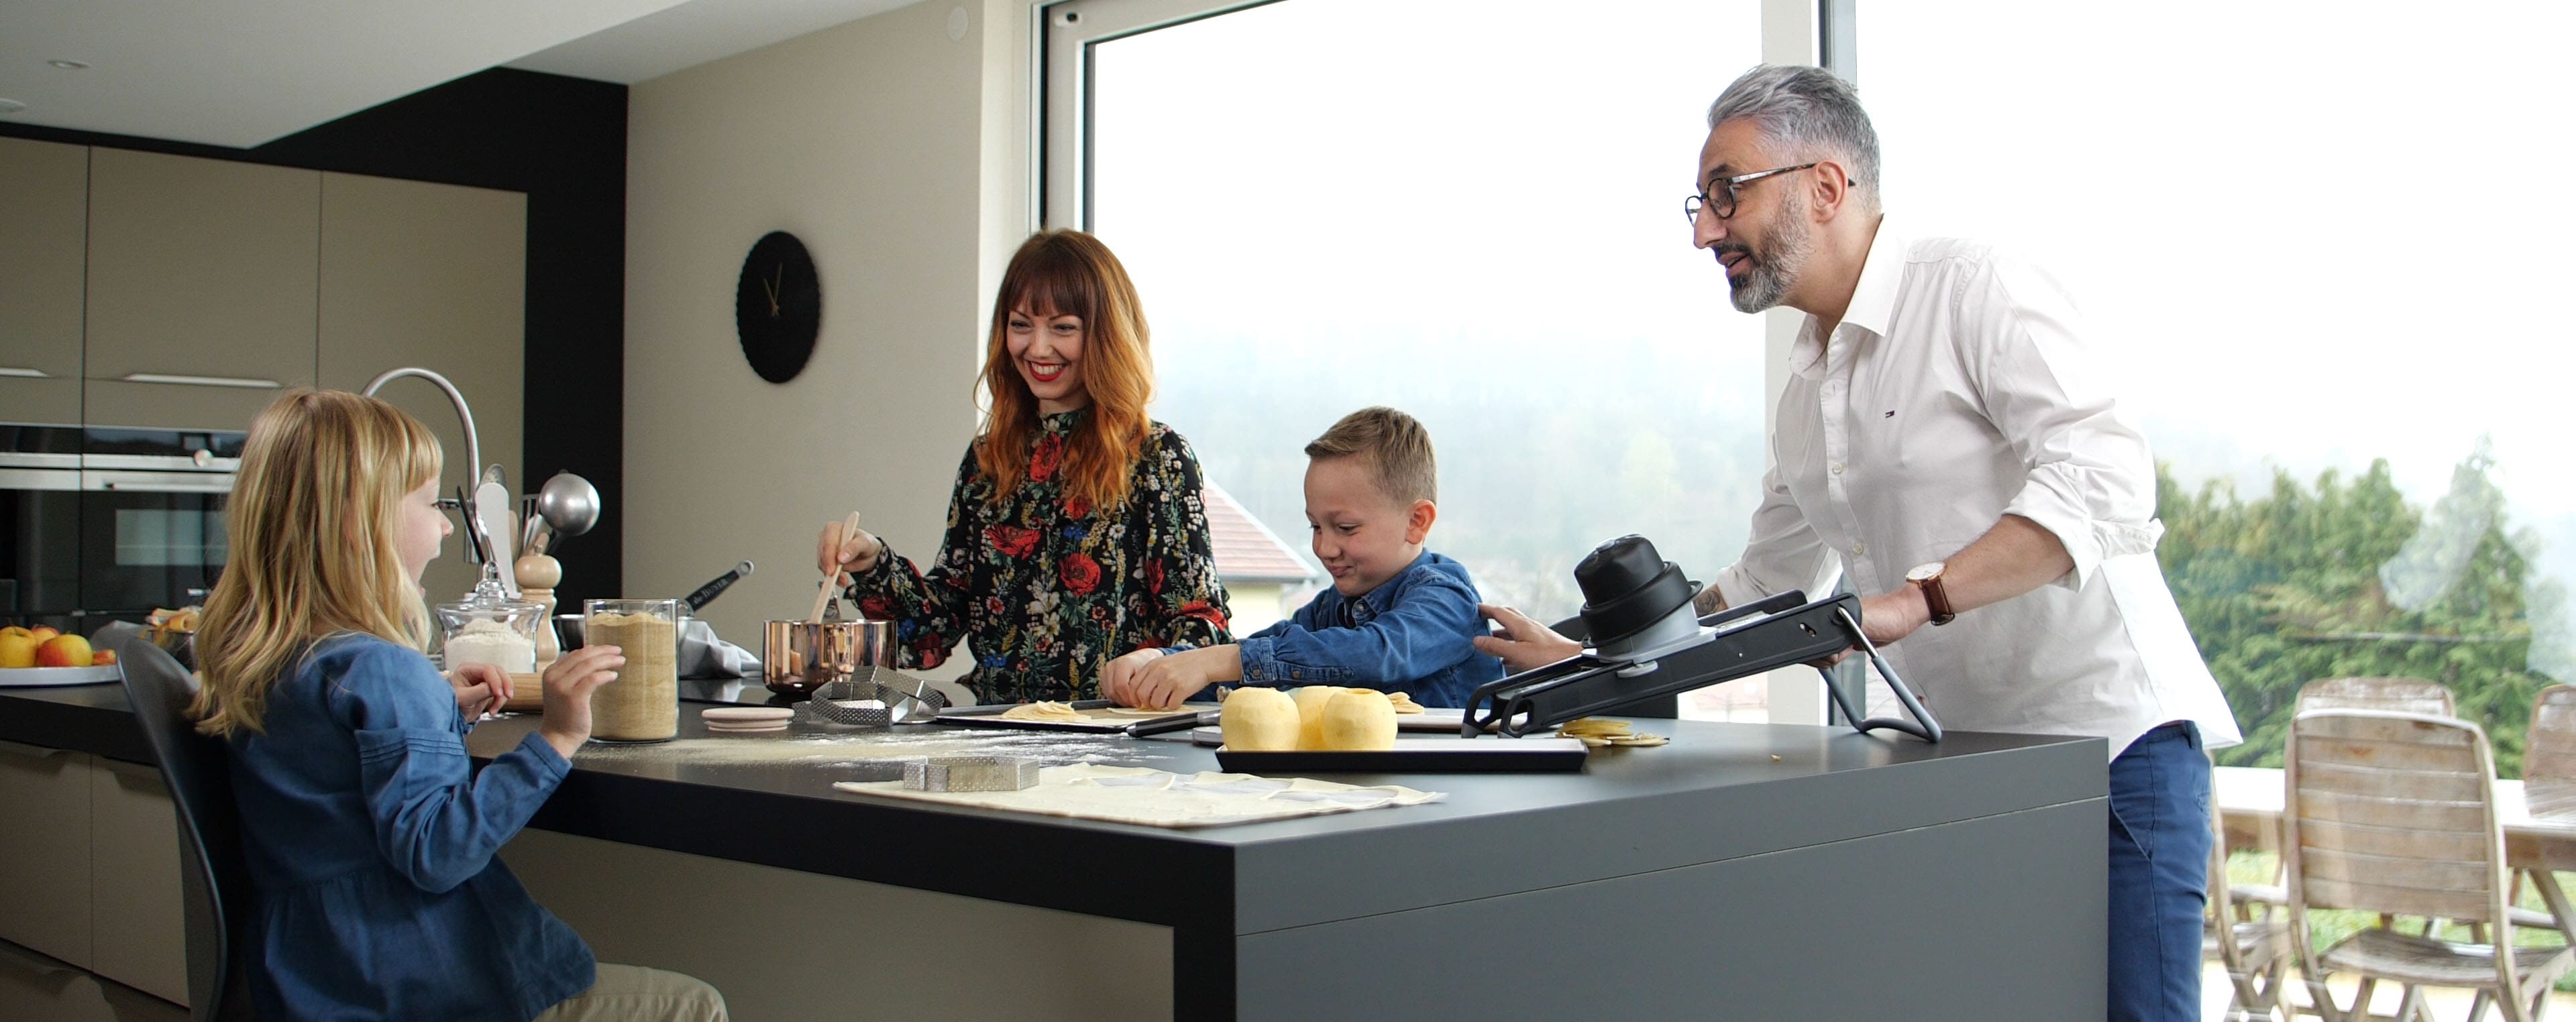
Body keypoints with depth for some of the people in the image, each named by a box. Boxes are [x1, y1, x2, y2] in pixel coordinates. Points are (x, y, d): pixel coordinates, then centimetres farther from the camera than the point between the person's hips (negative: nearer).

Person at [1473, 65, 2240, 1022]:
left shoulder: (1976, 288, -11)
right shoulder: (1804, 388, 14)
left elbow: (2105, 481, -23)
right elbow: (1762, 584, 24)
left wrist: (1916, 599, -32)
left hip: (2109, 736, -7)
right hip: (1968, 762, 7)